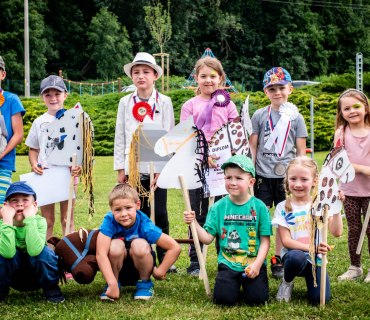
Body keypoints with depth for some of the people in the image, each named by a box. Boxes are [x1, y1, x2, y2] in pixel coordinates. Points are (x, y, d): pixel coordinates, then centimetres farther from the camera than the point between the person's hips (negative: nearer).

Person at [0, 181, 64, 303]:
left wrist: (30, 219, -38)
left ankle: (50, 289, -5)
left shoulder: (39, 221, -19)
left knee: (45, 252, -31)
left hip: (37, 275, -1)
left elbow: (34, 251, -38)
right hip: (13, 278, 1)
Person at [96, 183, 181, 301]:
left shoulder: (144, 225, -26)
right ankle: (115, 282, -4)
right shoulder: (109, 221, -25)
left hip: (139, 269, 0)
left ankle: (145, 283, -4)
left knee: (140, 245, -30)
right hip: (117, 269, 0)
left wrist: (160, 272, -21)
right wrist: (112, 284, -41)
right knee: (116, 245, -29)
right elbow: (100, 253, -34)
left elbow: (175, 248, -24)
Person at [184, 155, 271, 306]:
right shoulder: (218, 207, 1)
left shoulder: (259, 207, -3)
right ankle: (235, 284, 18)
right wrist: (194, 223, -16)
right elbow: (208, 238, 0)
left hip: (254, 264, -1)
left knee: (256, 298, -18)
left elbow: (265, 240, -2)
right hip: (228, 264, 1)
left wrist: (257, 264, -14)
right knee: (223, 298, -17)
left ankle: (246, 282, 17)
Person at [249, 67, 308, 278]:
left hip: (286, 176, 0)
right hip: (263, 175, 0)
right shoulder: (259, 116, 3)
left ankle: (279, 260, 17)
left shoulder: (296, 117, 3)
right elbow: (253, 146, 6)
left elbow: (301, 150, 4)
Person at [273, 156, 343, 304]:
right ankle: (286, 282, -4)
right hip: (293, 254, -1)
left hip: (315, 259, 1)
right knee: (296, 257, -39)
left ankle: (308, 277, 17)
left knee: (320, 298, -19)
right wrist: (310, 248, -25)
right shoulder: (283, 208, -4)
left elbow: (336, 232, -10)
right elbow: (286, 241, -10)